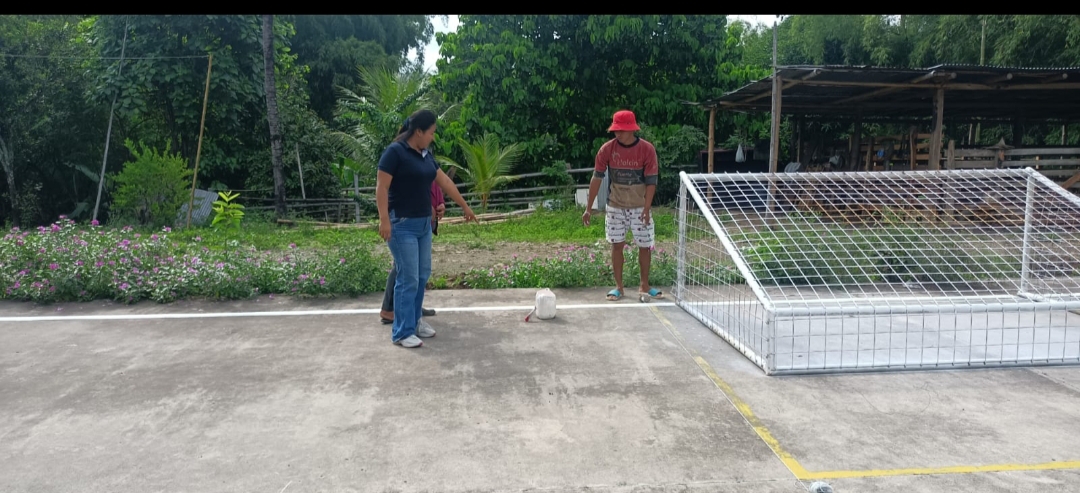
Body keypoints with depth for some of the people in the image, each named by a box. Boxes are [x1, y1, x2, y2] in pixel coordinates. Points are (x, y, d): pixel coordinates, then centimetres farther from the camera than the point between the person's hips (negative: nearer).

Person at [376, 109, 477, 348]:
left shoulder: (426, 154, 11)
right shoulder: (395, 151, -13)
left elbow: (444, 181, 19)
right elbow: (381, 187, -16)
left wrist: (465, 206, 25)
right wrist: (384, 219, -22)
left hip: (424, 223, 9)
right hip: (402, 224, -8)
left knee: (423, 274, 13)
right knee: (408, 278, -7)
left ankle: (415, 320, 27)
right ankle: (402, 333, 2)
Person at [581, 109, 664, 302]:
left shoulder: (647, 149, -13)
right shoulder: (607, 149, -10)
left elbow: (651, 181, -10)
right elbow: (597, 178, -5)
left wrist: (646, 209, -17)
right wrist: (589, 208, -6)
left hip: (640, 207, -1)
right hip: (615, 206, 1)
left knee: (645, 246, 4)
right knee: (617, 245, 4)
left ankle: (644, 286, 19)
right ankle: (618, 286, 16)